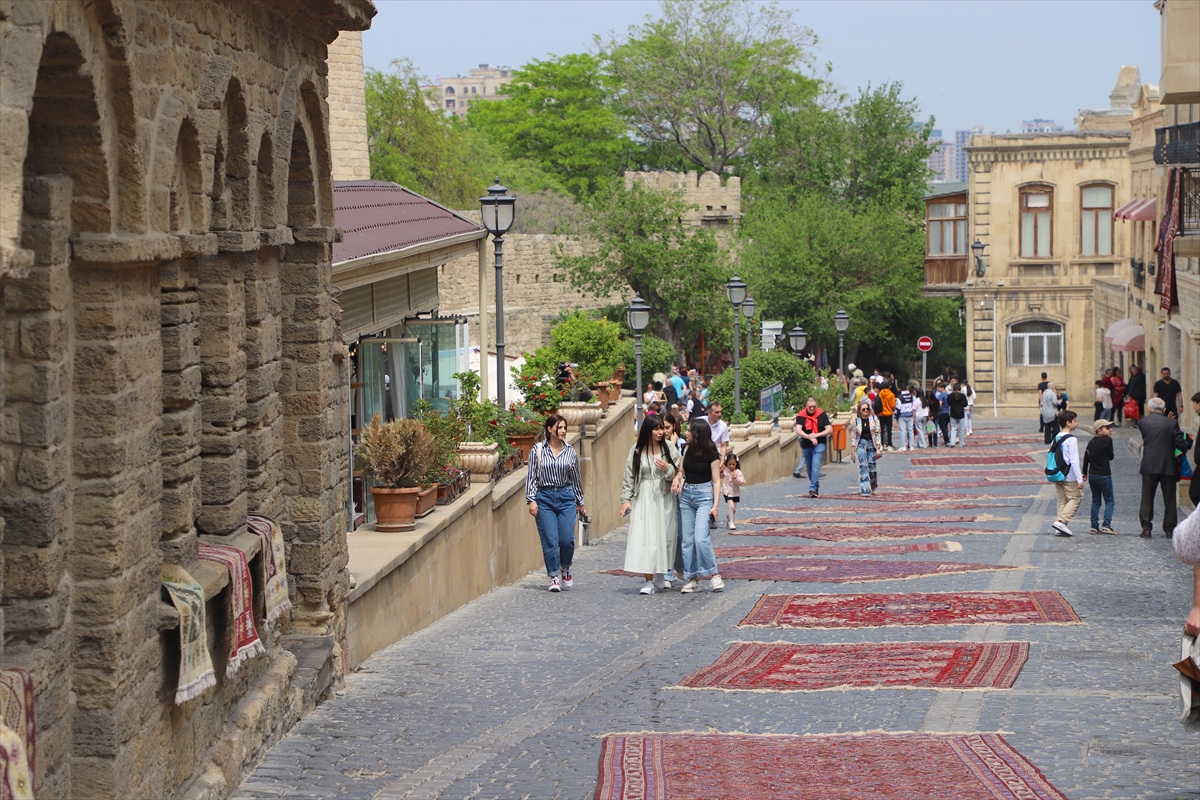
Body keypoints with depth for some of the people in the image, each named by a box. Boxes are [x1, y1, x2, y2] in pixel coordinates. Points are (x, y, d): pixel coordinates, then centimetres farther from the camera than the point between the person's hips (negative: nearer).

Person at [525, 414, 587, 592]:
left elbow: (576, 478, 13)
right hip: (545, 498, -1)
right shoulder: (537, 450, -1)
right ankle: (554, 577, 8)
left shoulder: (570, 451, 5)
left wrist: (580, 502, 19)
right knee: (550, 541, -5)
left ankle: (565, 569, 21)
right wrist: (531, 500, -5)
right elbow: (531, 476, 1)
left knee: (567, 539, -6)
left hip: (566, 497, 1)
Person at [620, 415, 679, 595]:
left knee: (663, 537, 4)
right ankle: (649, 581, -8)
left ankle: (659, 578, 21)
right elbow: (628, 476, 5)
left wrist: (667, 469, -17)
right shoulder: (636, 450, 2)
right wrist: (626, 499, -2)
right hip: (642, 498, -1)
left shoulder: (668, 449, 2)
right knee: (643, 538, -9)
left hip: (663, 498, 1)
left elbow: (678, 475, 3)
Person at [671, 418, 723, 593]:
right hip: (686, 495, 6)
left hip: (704, 495, -6)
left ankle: (714, 574, -6)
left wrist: (715, 505, -14)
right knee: (688, 540, 4)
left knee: (701, 538, -17)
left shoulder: (711, 453, -9)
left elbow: (716, 480, -8)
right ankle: (692, 579, 9)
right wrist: (677, 478, -5)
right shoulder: (687, 449, 7)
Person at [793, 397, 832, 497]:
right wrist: (810, 437, -27)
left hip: (819, 445, -3)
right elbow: (798, 431, -14)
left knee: (815, 467, -16)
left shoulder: (822, 415, -3)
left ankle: (813, 489, -19)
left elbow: (829, 429, -4)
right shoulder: (801, 416, -3)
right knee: (809, 469, 12)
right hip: (806, 446, 3)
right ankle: (816, 487, 29)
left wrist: (816, 435, -17)